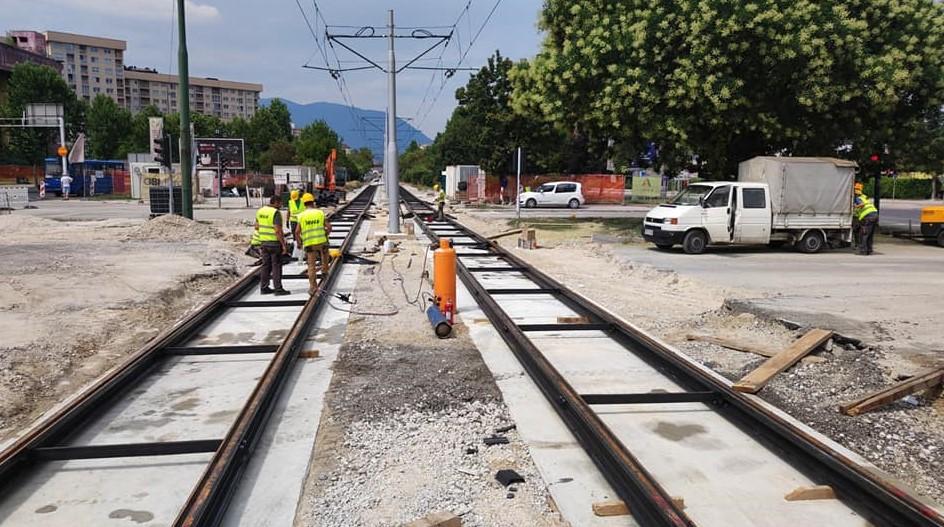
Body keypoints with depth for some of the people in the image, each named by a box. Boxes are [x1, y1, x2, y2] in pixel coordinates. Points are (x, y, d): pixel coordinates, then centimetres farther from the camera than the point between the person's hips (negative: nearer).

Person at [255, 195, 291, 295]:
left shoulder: (260, 211, 7)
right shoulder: (276, 213, -17)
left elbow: (257, 227, 14)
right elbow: (278, 231, -22)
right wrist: (284, 245, -19)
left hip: (264, 242, 7)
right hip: (275, 243, -7)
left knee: (266, 265, 13)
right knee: (276, 266, -2)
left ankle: (264, 288, 16)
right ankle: (278, 289, 0)